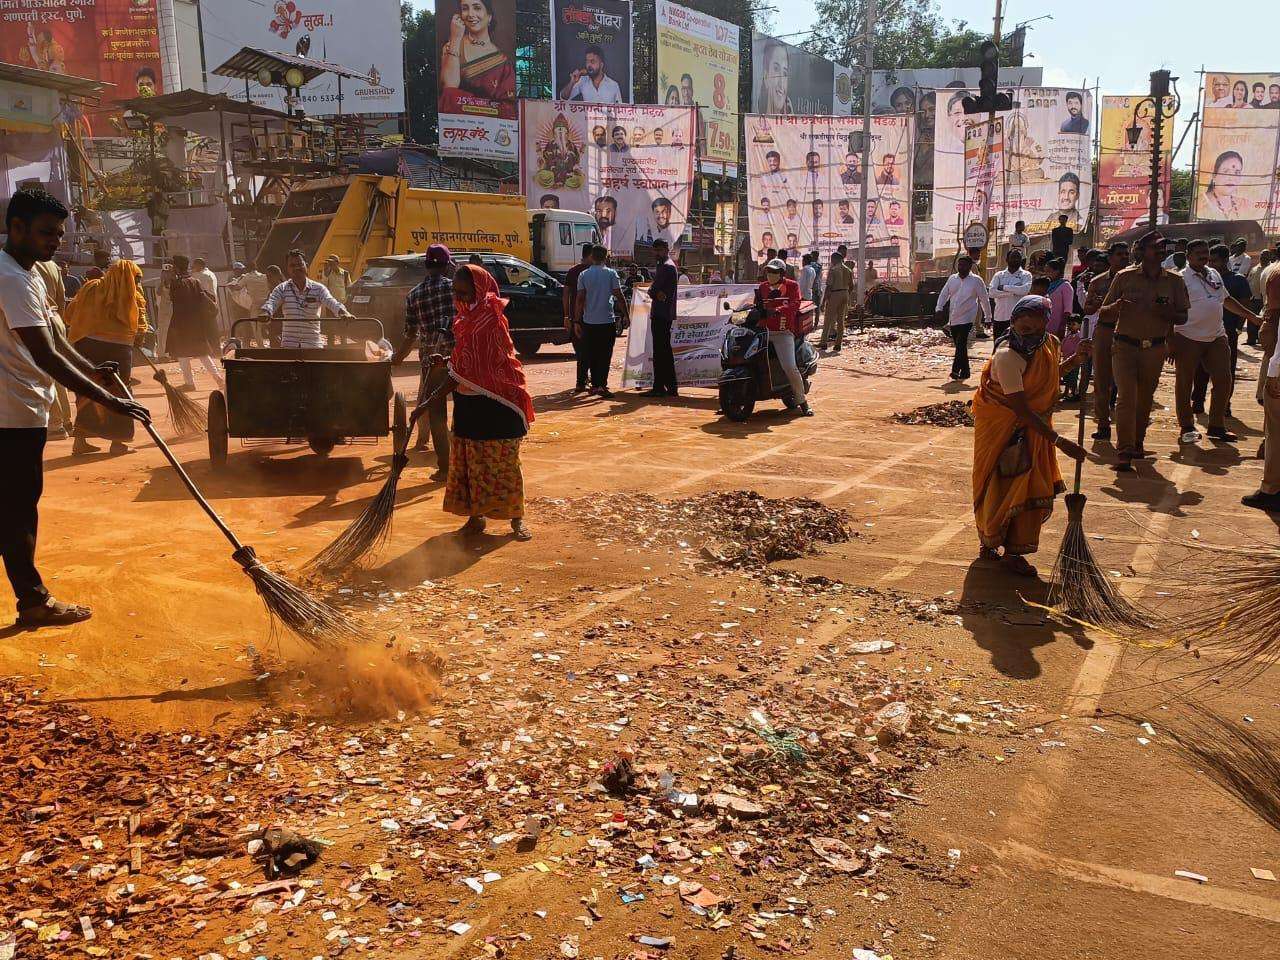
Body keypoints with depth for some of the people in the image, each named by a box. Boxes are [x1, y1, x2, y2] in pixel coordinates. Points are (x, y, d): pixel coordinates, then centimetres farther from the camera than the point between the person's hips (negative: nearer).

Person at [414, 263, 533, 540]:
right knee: (469, 461, 10)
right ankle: (476, 516, 20)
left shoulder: (486, 321, -22)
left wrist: (429, 402, -24)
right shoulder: (467, 315, 7)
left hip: (495, 403, -8)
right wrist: (446, 362, 1)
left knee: (503, 463, 1)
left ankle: (516, 518, 13)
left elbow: (463, 372, -24)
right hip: (469, 401, 8)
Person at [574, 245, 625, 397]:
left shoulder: (583, 275, 1)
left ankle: (595, 385, 13)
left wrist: (576, 321, 3)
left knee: (592, 354, 11)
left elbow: (580, 299, -1)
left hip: (589, 321, 2)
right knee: (605, 354, 0)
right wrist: (625, 315, 4)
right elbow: (619, 296, -6)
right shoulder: (611, 273, -3)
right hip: (607, 320, -2)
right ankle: (602, 385, -7)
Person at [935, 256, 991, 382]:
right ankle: (965, 372, 21)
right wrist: (940, 308, -3)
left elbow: (984, 299, 2)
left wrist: (988, 317, 3)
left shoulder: (976, 280, -3)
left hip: (967, 319, -5)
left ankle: (956, 370, -18)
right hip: (953, 319, 5)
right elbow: (944, 294, 15)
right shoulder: (952, 279, 10)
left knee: (961, 345, -16)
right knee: (959, 346, 11)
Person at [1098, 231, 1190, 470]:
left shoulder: (1174, 281, 4)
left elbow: (1183, 317, 8)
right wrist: (1116, 307, -22)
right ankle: (1125, 453, -14)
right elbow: (1103, 315, 1)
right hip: (1125, 346, -3)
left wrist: (1165, 312, -13)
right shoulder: (1125, 277, -3)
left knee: (1145, 399, 11)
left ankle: (1138, 444, 26)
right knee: (1126, 397, -12)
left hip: (1155, 349, 3)